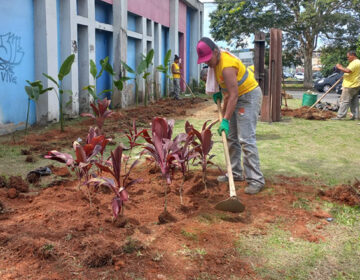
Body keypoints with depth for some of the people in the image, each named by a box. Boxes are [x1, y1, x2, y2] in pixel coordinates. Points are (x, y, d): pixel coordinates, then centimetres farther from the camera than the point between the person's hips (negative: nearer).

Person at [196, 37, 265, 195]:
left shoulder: (227, 66, -29)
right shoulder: (217, 59, 1)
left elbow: (233, 95, -31)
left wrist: (225, 120, -31)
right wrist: (219, 92, 10)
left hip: (248, 96, -10)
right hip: (237, 97, 10)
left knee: (246, 139, -17)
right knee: (232, 138, 11)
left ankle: (256, 179, -15)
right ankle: (235, 173, 19)